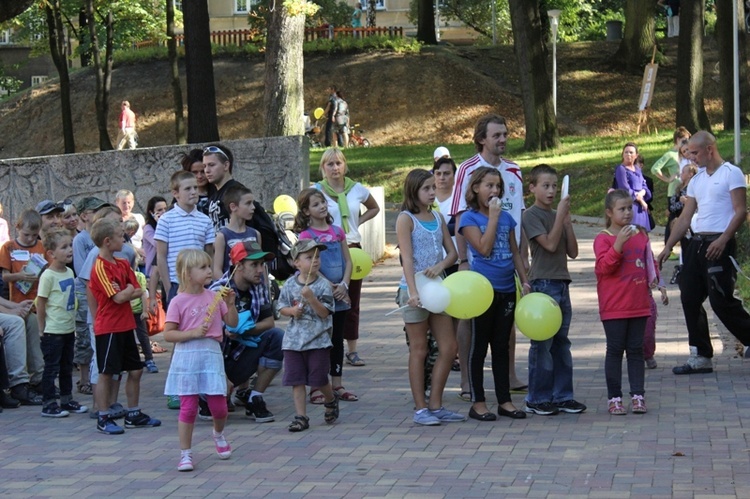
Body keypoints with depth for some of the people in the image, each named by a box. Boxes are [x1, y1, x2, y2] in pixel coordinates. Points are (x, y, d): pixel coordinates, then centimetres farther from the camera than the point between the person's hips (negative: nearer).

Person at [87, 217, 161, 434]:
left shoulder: (123, 264, 10)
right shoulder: (100, 268, -16)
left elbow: (139, 291, 5)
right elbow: (119, 297, -21)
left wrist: (127, 293, -12)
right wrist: (130, 290, -3)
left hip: (125, 325, 8)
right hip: (108, 328, -8)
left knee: (135, 370, 12)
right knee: (106, 373, 0)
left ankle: (133, 415, 23)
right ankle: (103, 418, 8)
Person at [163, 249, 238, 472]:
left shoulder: (214, 297, 7)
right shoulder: (178, 302, -5)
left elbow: (232, 323, 13)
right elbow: (168, 334, -6)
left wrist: (230, 304, -2)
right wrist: (193, 333, -16)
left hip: (212, 354, 3)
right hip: (187, 356, -3)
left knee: (219, 407, 4)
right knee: (188, 407, -2)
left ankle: (218, 434, 37)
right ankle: (185, 454, 8)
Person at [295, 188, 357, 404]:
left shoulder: (337, 231, 9)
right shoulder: (306, 234, -5)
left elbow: (348, 261, 8)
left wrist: (344, 285, -8)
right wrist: (330, 288, -18)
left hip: (340, 295, 5)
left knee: (337, 339, 9)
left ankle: (337, 384, 16)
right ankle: (316, 387, 3)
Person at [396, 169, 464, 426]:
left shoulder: (438, 218, 12)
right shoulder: (406, 219, -6)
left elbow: (452, 252, 9)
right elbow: (407, 258, -15)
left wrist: (441, 266, -14)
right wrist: (413, 292, -25)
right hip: (415, 289, -6)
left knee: (449, 347, 5)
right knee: (419, 350, 0)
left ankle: (436, 405, 13)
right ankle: (420, 408, 7)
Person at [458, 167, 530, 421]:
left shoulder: (506, 217, 10)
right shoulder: (469, 218, -6)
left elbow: (515, 252, 15)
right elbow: (484, 248, -18)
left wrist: (525, 281, 8)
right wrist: (493, 217, -14)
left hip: (507, 289, 5)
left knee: (502, 347, 11)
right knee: (479, 347, 2)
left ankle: (504, 400, 16)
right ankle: (478, 402, 7)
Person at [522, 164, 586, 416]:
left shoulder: (557, 215, 15)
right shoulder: (531, 215, -5)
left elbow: (573, 252, 9)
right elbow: (550, 244, -16)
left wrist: (567, 220, 0)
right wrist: (561, 214, -15)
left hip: (562, 284, 7)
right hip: (543, 283, -7)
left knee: (562, 343, 10)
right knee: (542, 343, -4)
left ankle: (562, 395, 15)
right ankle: (537, 399, 2)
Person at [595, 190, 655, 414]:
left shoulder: (641, 234, 10)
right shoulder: (603, 238, -6)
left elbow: (649, 261, 22)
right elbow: (604, 266, -19)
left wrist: (653, 278, 5)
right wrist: (618, 244, -27)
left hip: (639, 305, 4)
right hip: (614, 308, -4)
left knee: (636, 350, 8)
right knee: (615, 350, 1)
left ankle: (637, 395, 12)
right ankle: (614, 398, 7)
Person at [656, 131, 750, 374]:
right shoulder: (697, 180, 18)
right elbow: (685, 218, 19)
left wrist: (722, 240, -22)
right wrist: (668, 247, 14)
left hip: (719, 244, -8)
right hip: (696, 243, 8)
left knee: (721, 300, -10)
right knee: (689, 299, 5)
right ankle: (700, 356, 10)